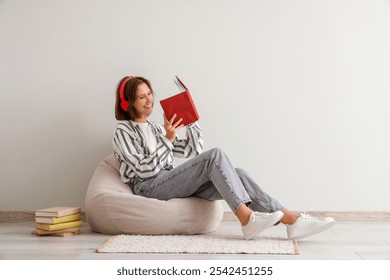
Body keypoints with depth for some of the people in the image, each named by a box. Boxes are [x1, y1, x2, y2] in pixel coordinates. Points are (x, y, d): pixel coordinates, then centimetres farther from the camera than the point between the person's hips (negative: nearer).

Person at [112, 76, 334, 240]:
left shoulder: (155, 128, 25)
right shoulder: (123, 132, 2)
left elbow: (192, 151, 20)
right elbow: (145, 169, -12)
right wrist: (168, 139, -17)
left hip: (171, 182, 7)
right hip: (149, 188, -7)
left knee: (237, 174, -17)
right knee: (215, 155, -25)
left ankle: (292, 221, -26)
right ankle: (247, 219, -34)